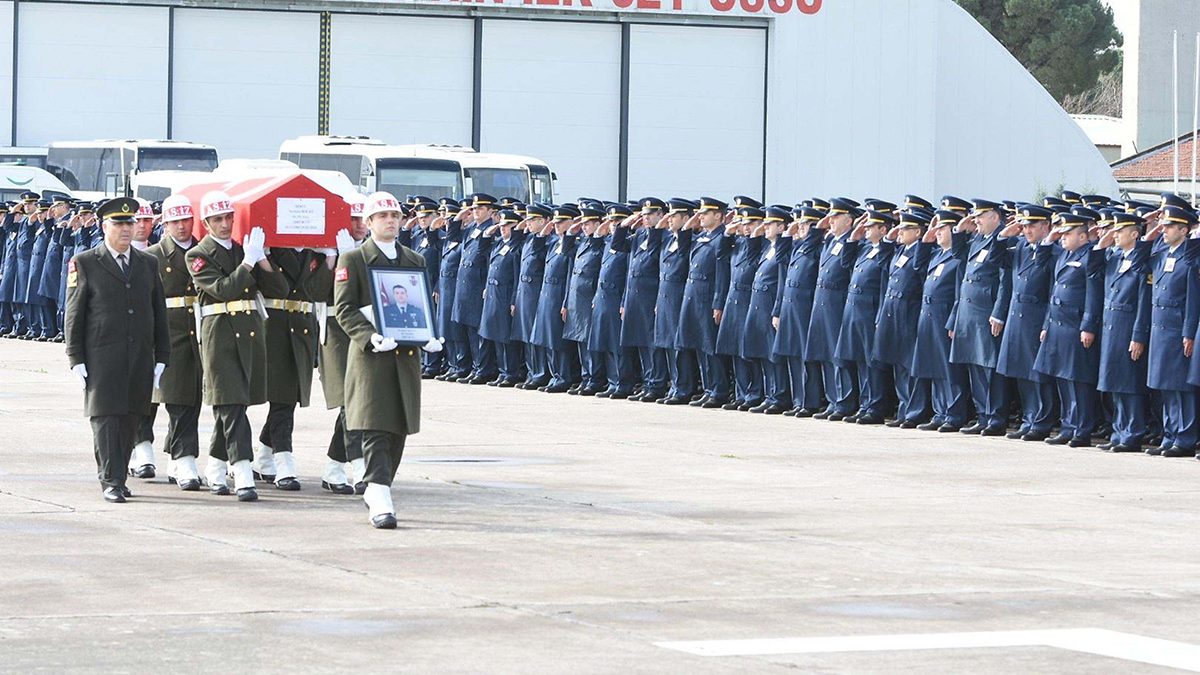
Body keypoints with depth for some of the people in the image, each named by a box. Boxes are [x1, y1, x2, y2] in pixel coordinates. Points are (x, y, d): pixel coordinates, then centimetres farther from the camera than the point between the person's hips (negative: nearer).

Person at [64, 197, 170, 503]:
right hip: (102, 359, -4)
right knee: (106, 417, -7)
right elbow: (74, 314, 0)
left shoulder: (148, 264, 13)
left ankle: (118, 477, 15)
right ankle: (111, 482, -6)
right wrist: (77, 359, -6)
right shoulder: (84, 263, 1)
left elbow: (159, 314, 15)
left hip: (140, 359, 4)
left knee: (129, 419, 6)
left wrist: (161, 358, 9)